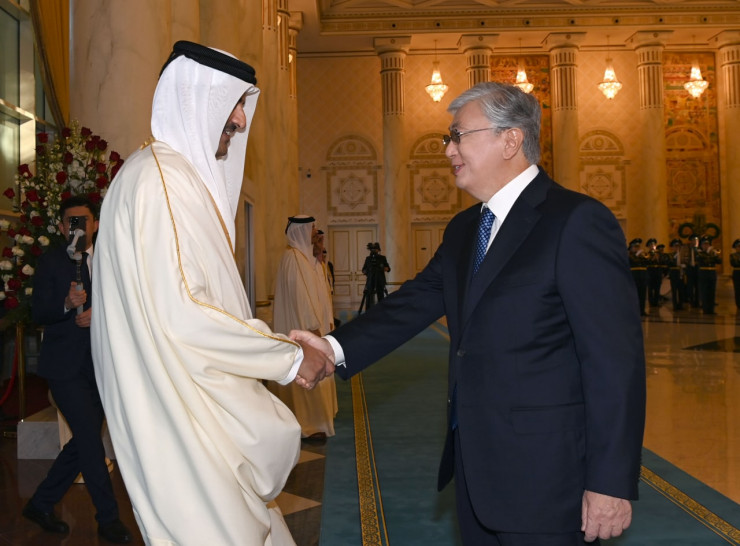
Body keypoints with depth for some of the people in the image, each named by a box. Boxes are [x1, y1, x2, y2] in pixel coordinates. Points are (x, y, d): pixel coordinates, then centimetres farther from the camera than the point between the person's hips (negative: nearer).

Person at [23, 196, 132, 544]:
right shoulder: (50, 261, 0)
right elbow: (38, 314, -6)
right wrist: (67, 304, -25)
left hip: (99, 365, 5)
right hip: (65, 366, -4)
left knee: (84, 441, 10)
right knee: (91, 440, -6)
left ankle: (40, 505, 28)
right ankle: (108, 518, 7)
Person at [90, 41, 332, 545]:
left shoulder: (191, 178, 15)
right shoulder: (158, 179, -17)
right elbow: (181, 313, -24)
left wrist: (283, 344, 11)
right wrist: (289, 358, -16)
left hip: (195, 399, 10)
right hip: (180, 406, -10)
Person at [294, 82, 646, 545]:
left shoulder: (577, 221, -15)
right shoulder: (464, 229, 11)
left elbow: (616, 360, -17)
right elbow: (417, 302, 4)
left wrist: (611, 482, -17)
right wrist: (337, 347, -12)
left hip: (542, 473, -7)